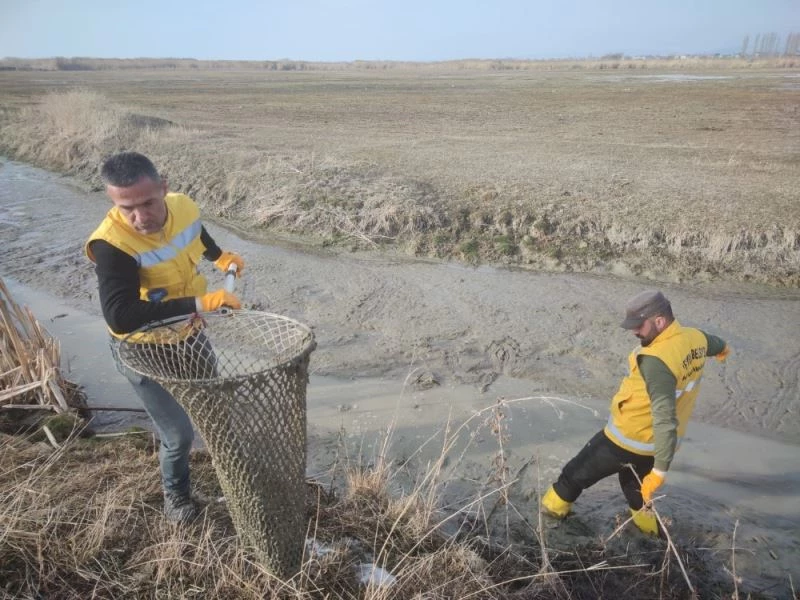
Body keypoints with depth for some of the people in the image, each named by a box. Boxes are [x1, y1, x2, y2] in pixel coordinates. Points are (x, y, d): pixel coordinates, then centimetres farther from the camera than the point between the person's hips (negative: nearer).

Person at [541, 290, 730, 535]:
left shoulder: (656, 360, -34)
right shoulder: (696, 338, -7)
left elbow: (664, 418, -36)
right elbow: (712, 342, 20)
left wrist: (661, 470, -31)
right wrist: (722, 347, 46)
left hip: (627, 438, -7)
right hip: (654, 442, 8)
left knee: (578, 473, 15)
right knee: (634, 481, 33)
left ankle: (553, 507, 36)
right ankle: (648, 526, 46)